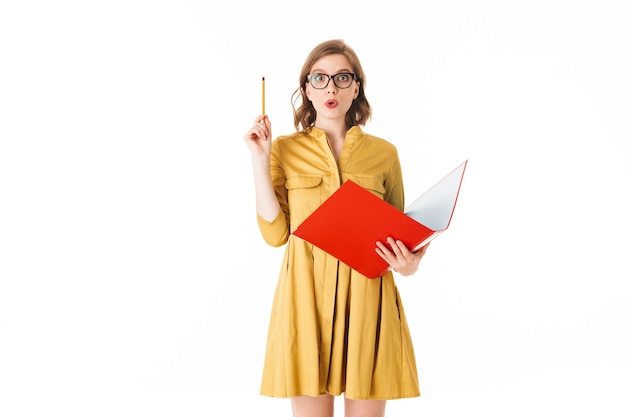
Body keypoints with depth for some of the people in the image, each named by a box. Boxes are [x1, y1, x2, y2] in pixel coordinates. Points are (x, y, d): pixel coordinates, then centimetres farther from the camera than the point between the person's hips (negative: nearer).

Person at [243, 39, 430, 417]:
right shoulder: (285, 150, 6)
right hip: (307, 294, -1)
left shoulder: (383, 153, 8)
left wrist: (409, 262, -8)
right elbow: (275, 233, -3)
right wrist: (260, 159, -5)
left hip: (367, 296, 1)